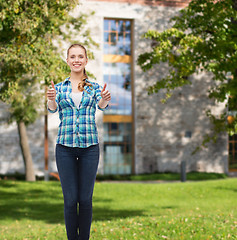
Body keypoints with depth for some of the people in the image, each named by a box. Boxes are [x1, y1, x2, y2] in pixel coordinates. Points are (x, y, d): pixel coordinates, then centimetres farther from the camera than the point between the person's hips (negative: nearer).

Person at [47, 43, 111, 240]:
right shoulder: (59, 87, 8)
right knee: (70, 199, 0)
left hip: (89, 146, 0)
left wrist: (105, 100, -36)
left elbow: (101, 105, -12)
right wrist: (51, 99, -33)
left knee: (86, 199, 3)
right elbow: (53, 108, -9)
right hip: (65, 146, 0)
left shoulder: (95, 87, 7)